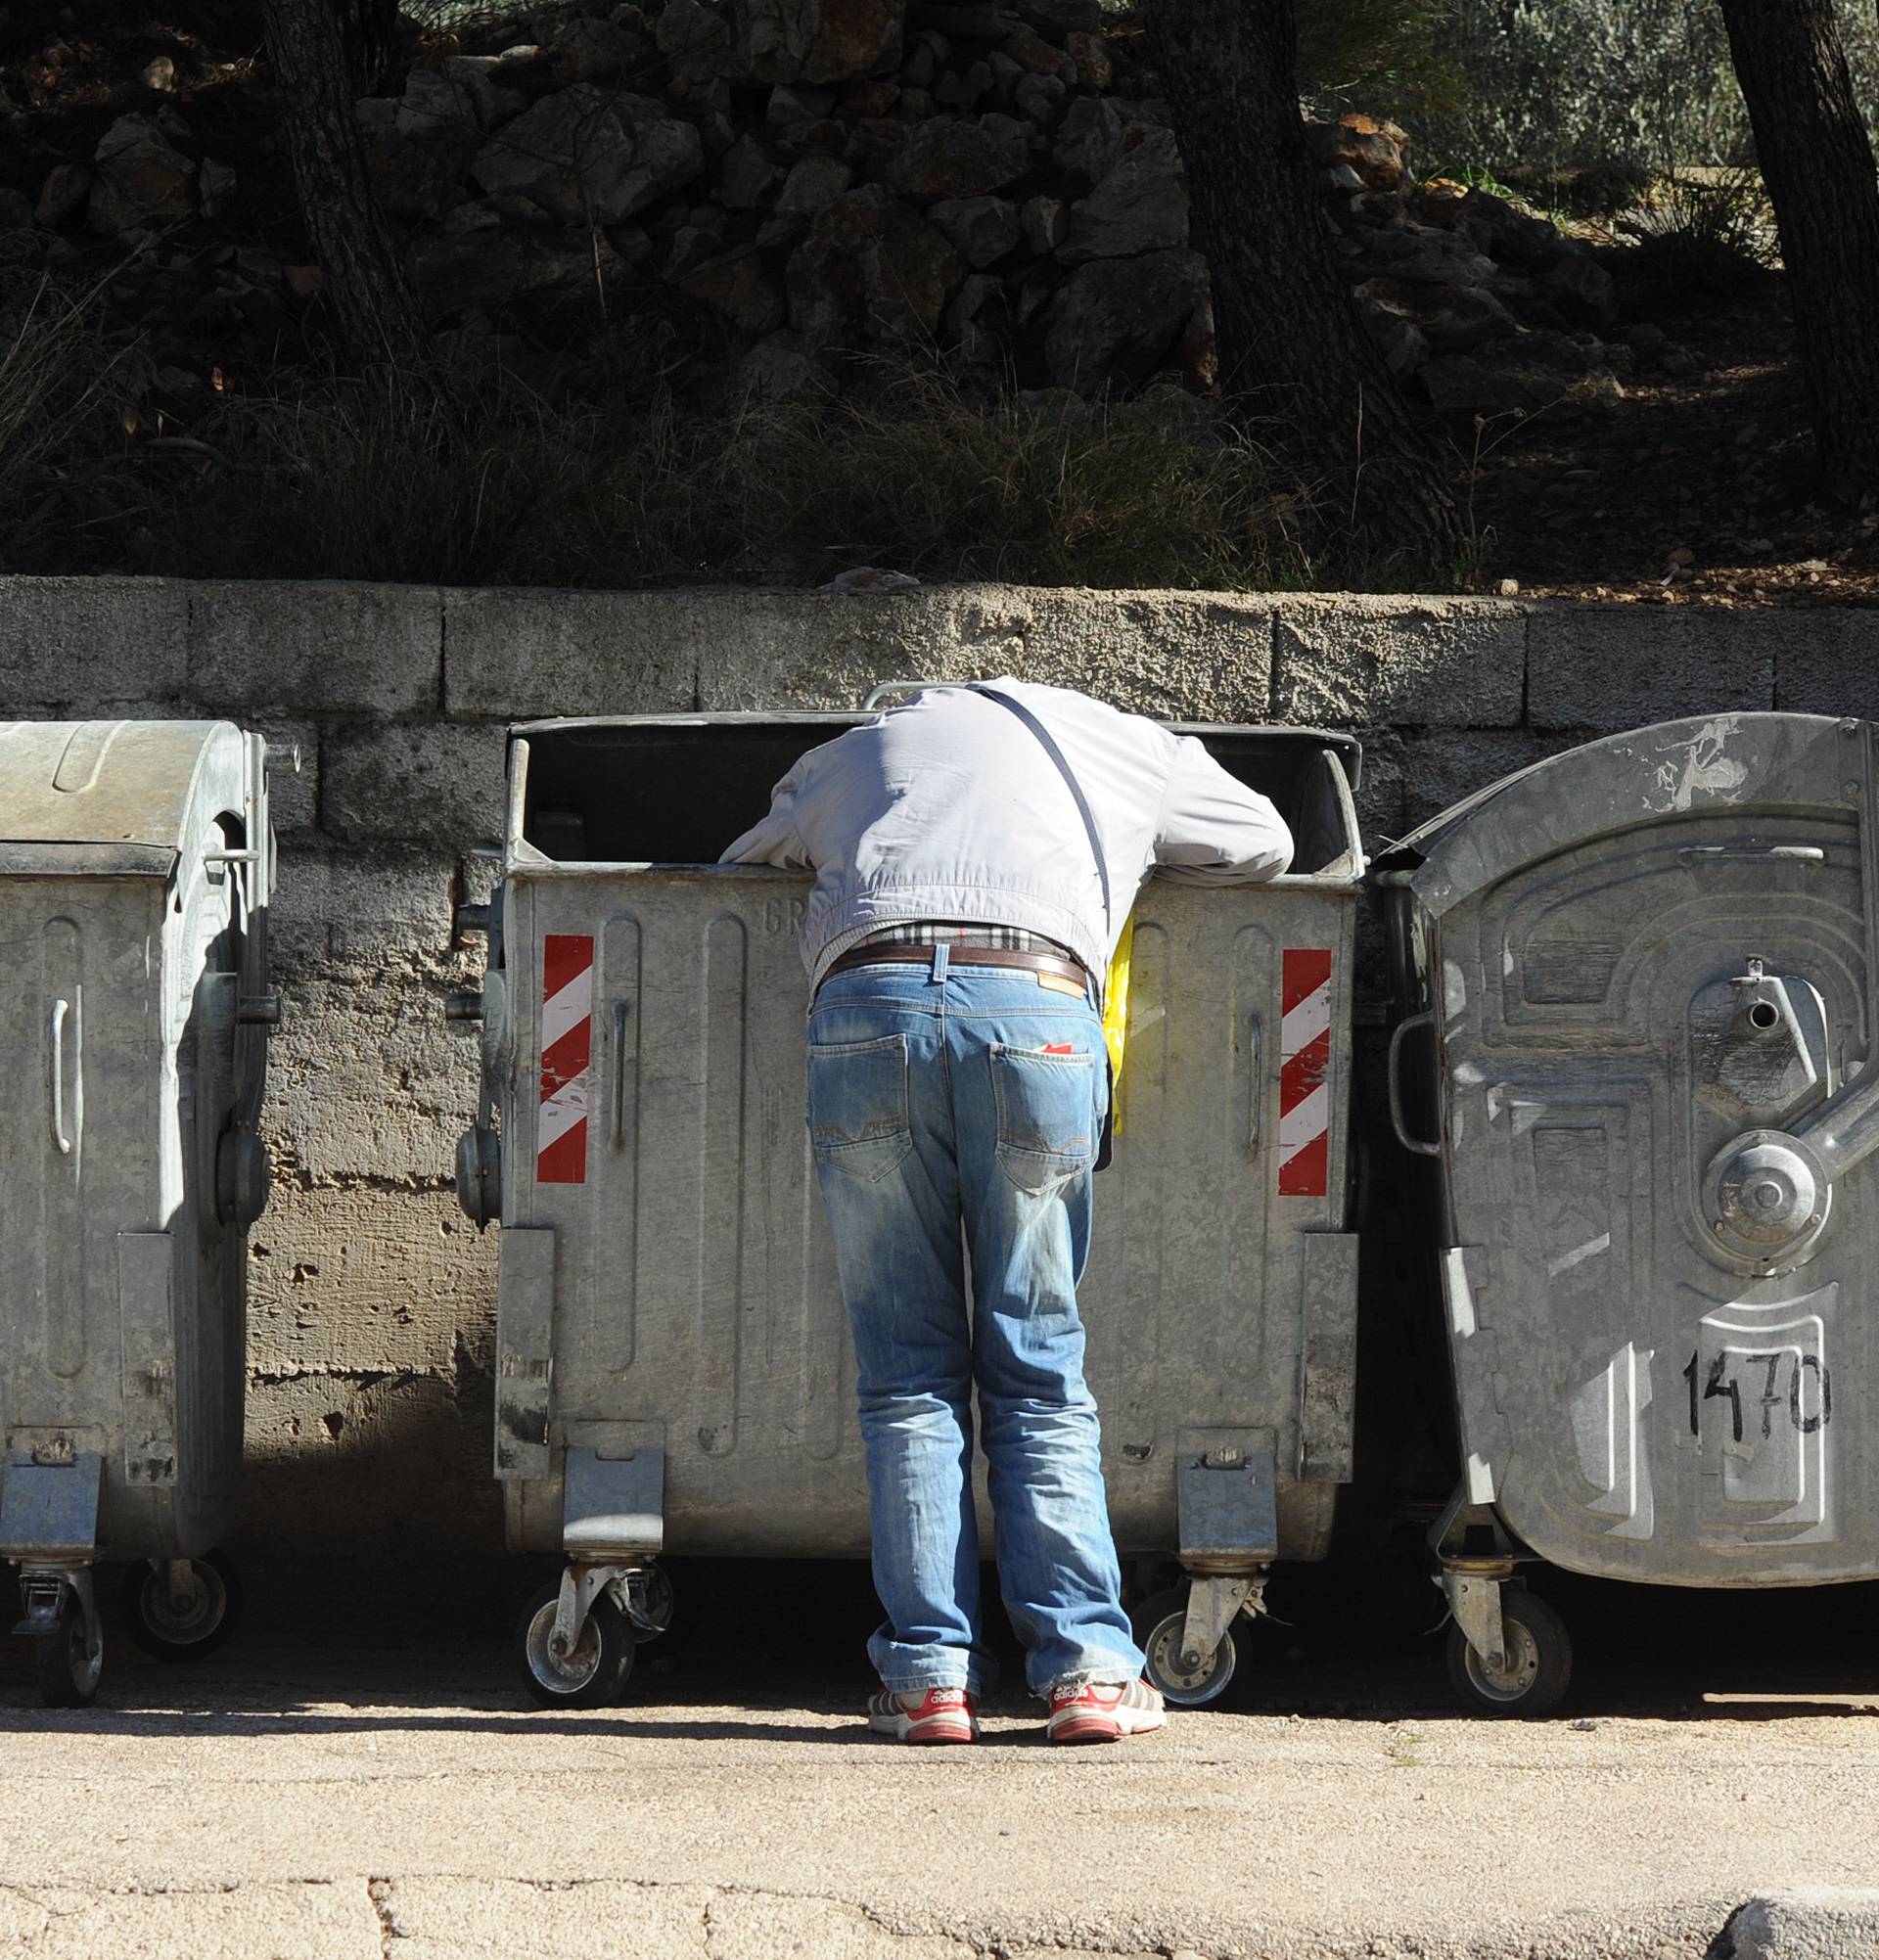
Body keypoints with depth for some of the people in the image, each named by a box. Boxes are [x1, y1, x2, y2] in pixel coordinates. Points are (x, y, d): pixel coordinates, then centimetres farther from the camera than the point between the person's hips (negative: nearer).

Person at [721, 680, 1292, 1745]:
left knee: (909, 1370, 6)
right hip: (1035, 1008, -1)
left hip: (866, 1004, 1)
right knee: (1038, 1366, 6)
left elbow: (746, 861, 44)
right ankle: (1088, 1665, -1)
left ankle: (931, 1672, 0)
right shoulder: (1124, 745, 30)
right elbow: (1264, 843, 43)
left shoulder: (853, 751, 33)